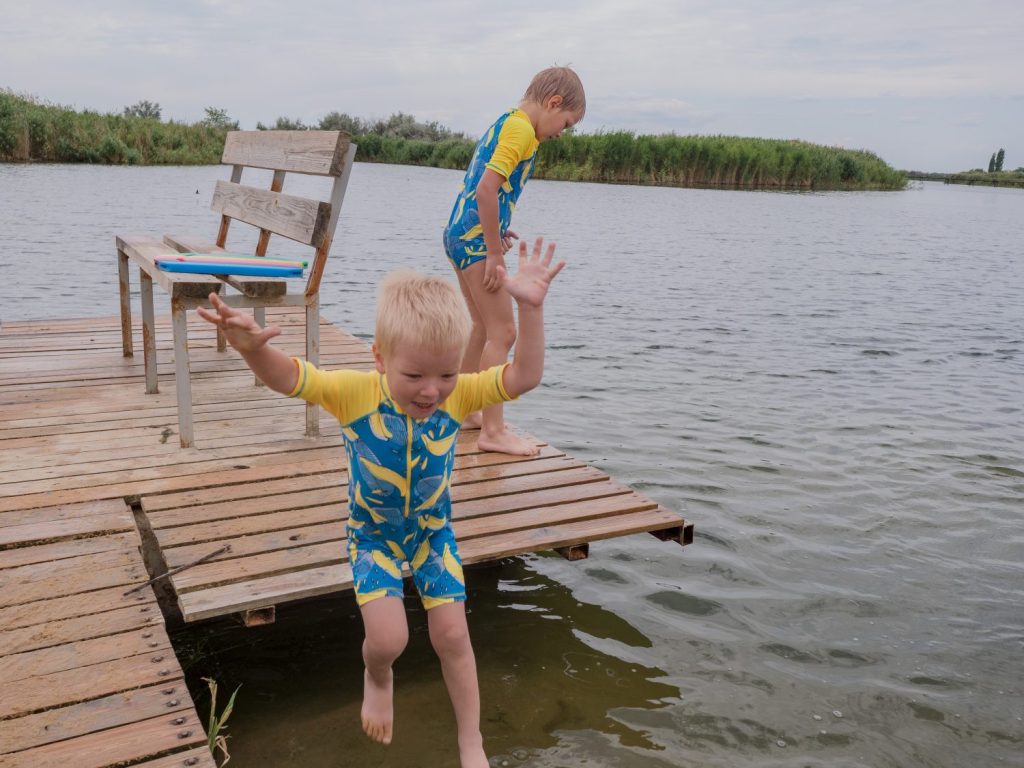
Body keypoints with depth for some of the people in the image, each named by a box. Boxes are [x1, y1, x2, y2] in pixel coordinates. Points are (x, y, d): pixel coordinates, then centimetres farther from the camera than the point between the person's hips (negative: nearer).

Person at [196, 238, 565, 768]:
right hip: (373, 535, -1)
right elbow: (287, 378, -30)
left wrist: (530, 308, -39)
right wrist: (253, 348, -53)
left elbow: (523, 377, -27)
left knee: (452, 633, 6)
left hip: (434, 532, 2)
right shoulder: (355, 392, -26)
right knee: (388, 638, -10)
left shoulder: (458, 395, -21)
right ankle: (377, 678, 32)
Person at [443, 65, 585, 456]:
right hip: (476, 240, -10)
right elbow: (487, 190, -23)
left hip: (459, 234, 10)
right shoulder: (521, 129, -13)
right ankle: (493, 431, -3)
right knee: (503, 332, -6)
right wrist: (495, 252, -18)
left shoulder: (503, 123, 17)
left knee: (484, 327, 19)